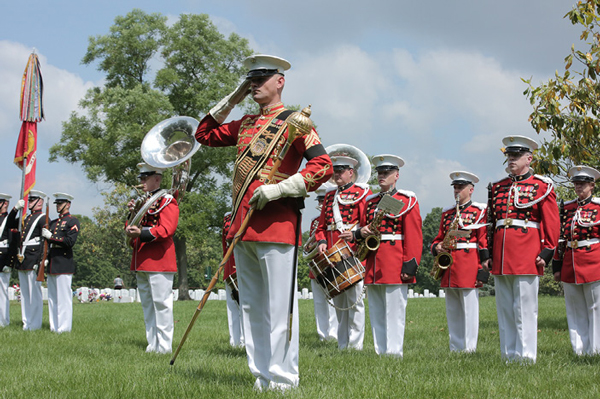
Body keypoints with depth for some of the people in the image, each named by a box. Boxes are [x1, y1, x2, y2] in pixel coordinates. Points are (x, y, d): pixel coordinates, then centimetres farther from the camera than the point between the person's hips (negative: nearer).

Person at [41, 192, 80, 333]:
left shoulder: (72, 221, -3)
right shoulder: (53, 222, 20)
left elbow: (70, 241, -15)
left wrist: (51, 236, -14)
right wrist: (45, 258, 11)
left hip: (64, 265, -8)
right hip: (52, 264, 8)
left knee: (63, 296, -7)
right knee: (52, 297, 8)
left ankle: (64, 327, -6)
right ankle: (54, 326, 12)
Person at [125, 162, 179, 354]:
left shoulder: (167, 200, -5)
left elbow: (167, 229, -17)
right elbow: (133, 228, 20)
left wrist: (142, 233, -29)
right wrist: (132, 213, 0)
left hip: (159, 261, -9)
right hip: (141, 262, 9)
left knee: (161, 302, -7)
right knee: (147, 303, 11)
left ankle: (164, 346, -4)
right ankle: (152, 344, 17)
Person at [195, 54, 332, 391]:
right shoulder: (245, 124, 19)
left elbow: (323, 166, -11)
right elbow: (205, 134, 29)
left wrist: (276, 189, -17)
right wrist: (231, 100, 17)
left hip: (276, 226, -7)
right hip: (242, 227, 8)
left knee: (280, 307, -6)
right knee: (251, 307, 9)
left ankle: (283, 379, -3)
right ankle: (262, 376, 15)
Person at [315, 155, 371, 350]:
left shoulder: (362, 193, 2)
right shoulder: (329, 196, 20)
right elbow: (321, 226, 20)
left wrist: (355, 235, -22)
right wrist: (321, 241, 1)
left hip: (353, 252, -6)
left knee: (354, 297, -6)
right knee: (338, 299, 8)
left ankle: (356, 345, -2)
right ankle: (342, 345, 13)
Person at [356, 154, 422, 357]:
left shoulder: (407, 201, 0)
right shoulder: (370, 202, 18)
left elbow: (414, 236, -6)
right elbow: (362, 229, 24)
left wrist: (410, 265, -14)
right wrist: (361, 232, -1)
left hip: (395, 265, -6)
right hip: (372, 268, 6)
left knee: (394, 312, -5)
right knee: (376, 315, 8)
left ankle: (394, 354, -3)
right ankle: (380, 352, 13)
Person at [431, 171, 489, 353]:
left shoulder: (479, 211, 0)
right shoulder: (447, 213, 17)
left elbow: (485, 242, -5)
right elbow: (439, 238, 21)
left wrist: (483, 270, -11)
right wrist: (437, 247, -3)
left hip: (468, 269, -6)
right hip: (449, 269, 6)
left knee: (469, 309, -3)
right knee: (452, 311, 9)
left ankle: (469, 349, 0)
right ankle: (455, 348, 15)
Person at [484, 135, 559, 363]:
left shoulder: (542, 186, 2)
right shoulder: (497, 188, 15)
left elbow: (552, 223, -2)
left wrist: (546, 252, -9)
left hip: (527, 255, -5)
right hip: (501, 258, 5)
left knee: (525, 308, -4)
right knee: (504, 309, 7)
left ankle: (526, 356, 0)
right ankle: (508, 355, 13)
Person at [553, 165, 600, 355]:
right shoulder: (567, 208, 13)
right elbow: (560, 238, 14)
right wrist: (557, 266, 10)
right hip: (570, 266, 5)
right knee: (575, 311, 7)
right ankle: (580, 351, 11)